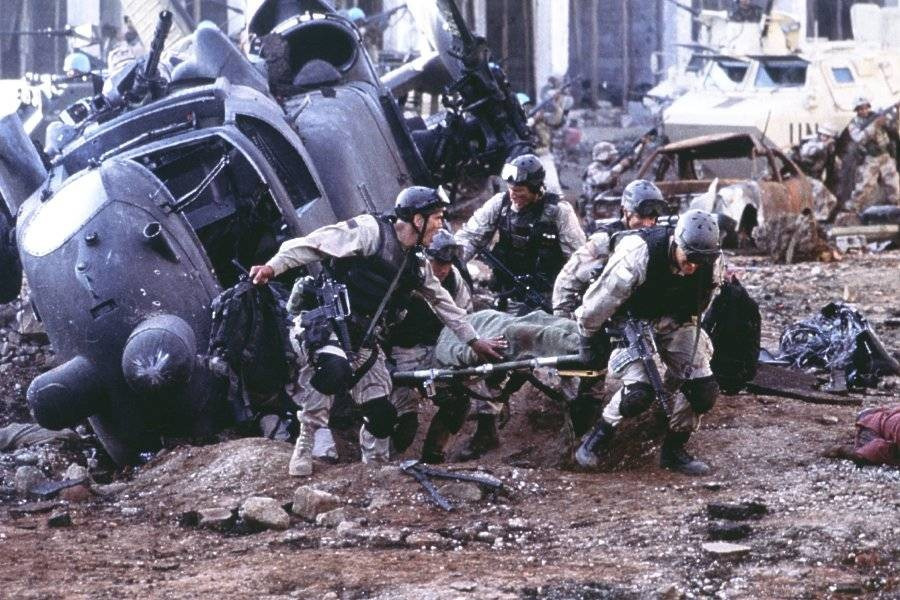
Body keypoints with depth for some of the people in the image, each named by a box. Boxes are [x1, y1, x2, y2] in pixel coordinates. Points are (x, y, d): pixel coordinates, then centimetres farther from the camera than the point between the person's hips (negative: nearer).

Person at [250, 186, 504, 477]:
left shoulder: (416, 265, 14)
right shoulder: (370, 231, -10)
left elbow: (443, 302, 25)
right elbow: (315, 243, -16)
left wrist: (474, 341, 26)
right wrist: (273, 266, -28)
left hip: (363, 339, 7)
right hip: (328, 322, -7)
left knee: (382, 417, -3)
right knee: (334, 370, -38)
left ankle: (371, 461, 26)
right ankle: (304, 444, -20)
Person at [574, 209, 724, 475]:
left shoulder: (710, 261, -19)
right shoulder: (637, 255, -35)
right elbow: (602, 298, -21)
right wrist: (588, 337, -8)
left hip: (675, 321, 5)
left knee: (703, 389, -8)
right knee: (639, 391, -23)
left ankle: (673, 450, 12)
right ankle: (598, 437, 1)